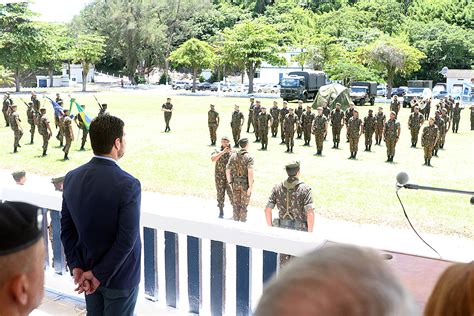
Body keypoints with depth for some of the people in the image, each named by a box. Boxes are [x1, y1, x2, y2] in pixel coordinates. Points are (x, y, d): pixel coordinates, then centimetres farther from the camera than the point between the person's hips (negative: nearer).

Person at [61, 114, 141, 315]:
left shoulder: (71, 178, -6)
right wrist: (99, 274, -16)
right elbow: (126, 240, -25)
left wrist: (76, 266, -3)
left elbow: (67, 228, -3)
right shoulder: (128, 185, -25)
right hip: (120, 276, -5)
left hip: (87, 269, 6)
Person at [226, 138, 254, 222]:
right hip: (245, 184, -4)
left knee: (236, 203, 14)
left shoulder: (233, 156, 1)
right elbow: (250, 173, -24)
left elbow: (227, 170, 2)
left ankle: (236, 221, 21)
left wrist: (230, 183, 10)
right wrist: (250, 186, -19)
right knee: (244, 205, 7)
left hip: (235, 183, 4)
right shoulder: (249, 157, -14)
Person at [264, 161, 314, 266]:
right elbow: (310, 213, -19)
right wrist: (310, 233, -10)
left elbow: (267, 210, -1)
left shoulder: (277, 188, 0)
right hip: (299, 230, -3)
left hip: (282, 229, 3)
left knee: (283, 261, 14)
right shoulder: (305, 189, -11)